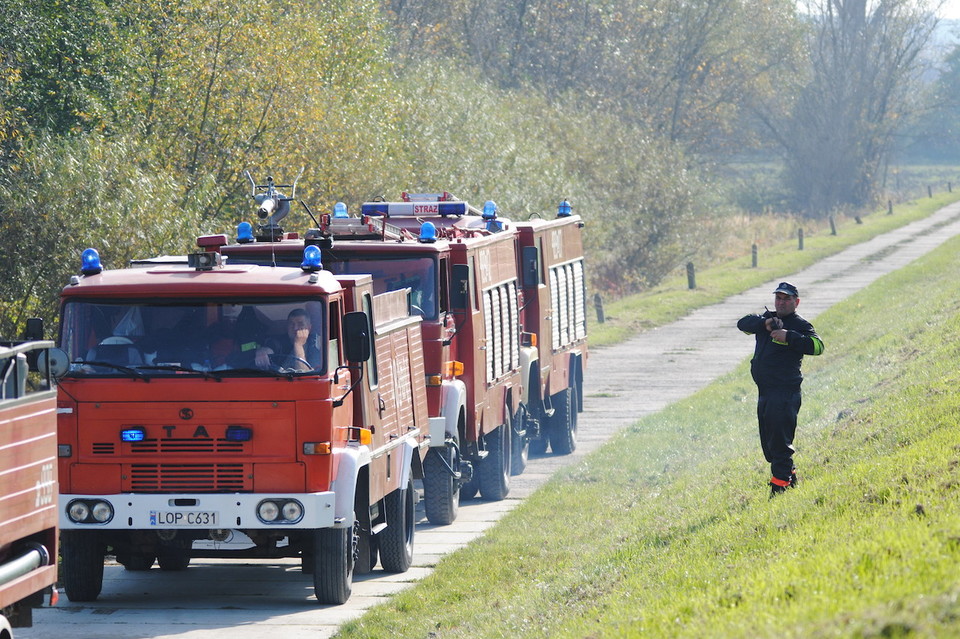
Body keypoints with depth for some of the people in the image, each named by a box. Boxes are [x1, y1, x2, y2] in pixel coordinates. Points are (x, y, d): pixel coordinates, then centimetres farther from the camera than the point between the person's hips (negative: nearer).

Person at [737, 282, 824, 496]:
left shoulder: (800, 325, -6)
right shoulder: (768, 318, 15)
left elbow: (817, 346, -22)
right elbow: (743, 324, 1)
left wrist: (789, 337, -31)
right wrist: (764, 323, -16)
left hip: (785, 393, -8)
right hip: (764, 393, 8)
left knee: (780, 444, -10)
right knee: (768, 444, 17)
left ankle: (779, 488, -9)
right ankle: (791, 478, 31)